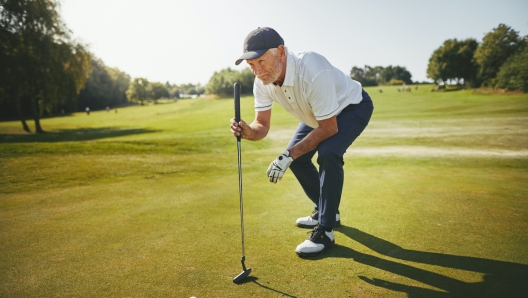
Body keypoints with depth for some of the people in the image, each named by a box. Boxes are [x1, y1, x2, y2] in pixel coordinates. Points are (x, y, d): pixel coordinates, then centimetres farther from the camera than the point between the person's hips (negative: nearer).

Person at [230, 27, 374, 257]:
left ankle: (325, 231, -15)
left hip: (352, 106, -7)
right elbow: (262, 125, -14)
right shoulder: (262, 80, -19)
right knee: (297, 157, 5)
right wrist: (248, 131, -38)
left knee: (328, 153, -30)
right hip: (317, 114, 8)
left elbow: (329, 128, -33)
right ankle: (325, 211, 24)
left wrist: (288, 155, -33)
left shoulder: (313, 71, -40)